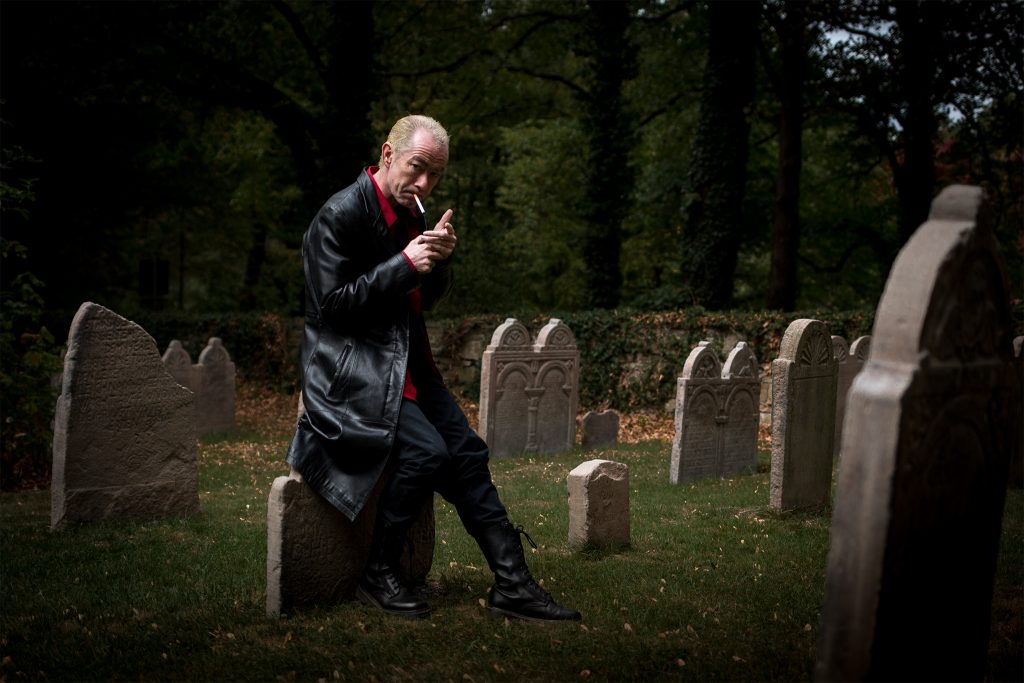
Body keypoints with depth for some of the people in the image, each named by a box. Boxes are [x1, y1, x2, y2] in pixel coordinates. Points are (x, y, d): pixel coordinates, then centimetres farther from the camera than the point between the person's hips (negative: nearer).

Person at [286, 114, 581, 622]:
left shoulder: (411, 213, 11)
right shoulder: (341, 215, -13)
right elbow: (332, 304, -16)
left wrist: (439, 261, -4)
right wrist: (404, 265, -20)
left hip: (406, 362, 8)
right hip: (350, 366, -8)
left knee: (468, 453, -3)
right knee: (426, 452, -25)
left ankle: (512, 584, 1)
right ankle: (377, 577, -8)